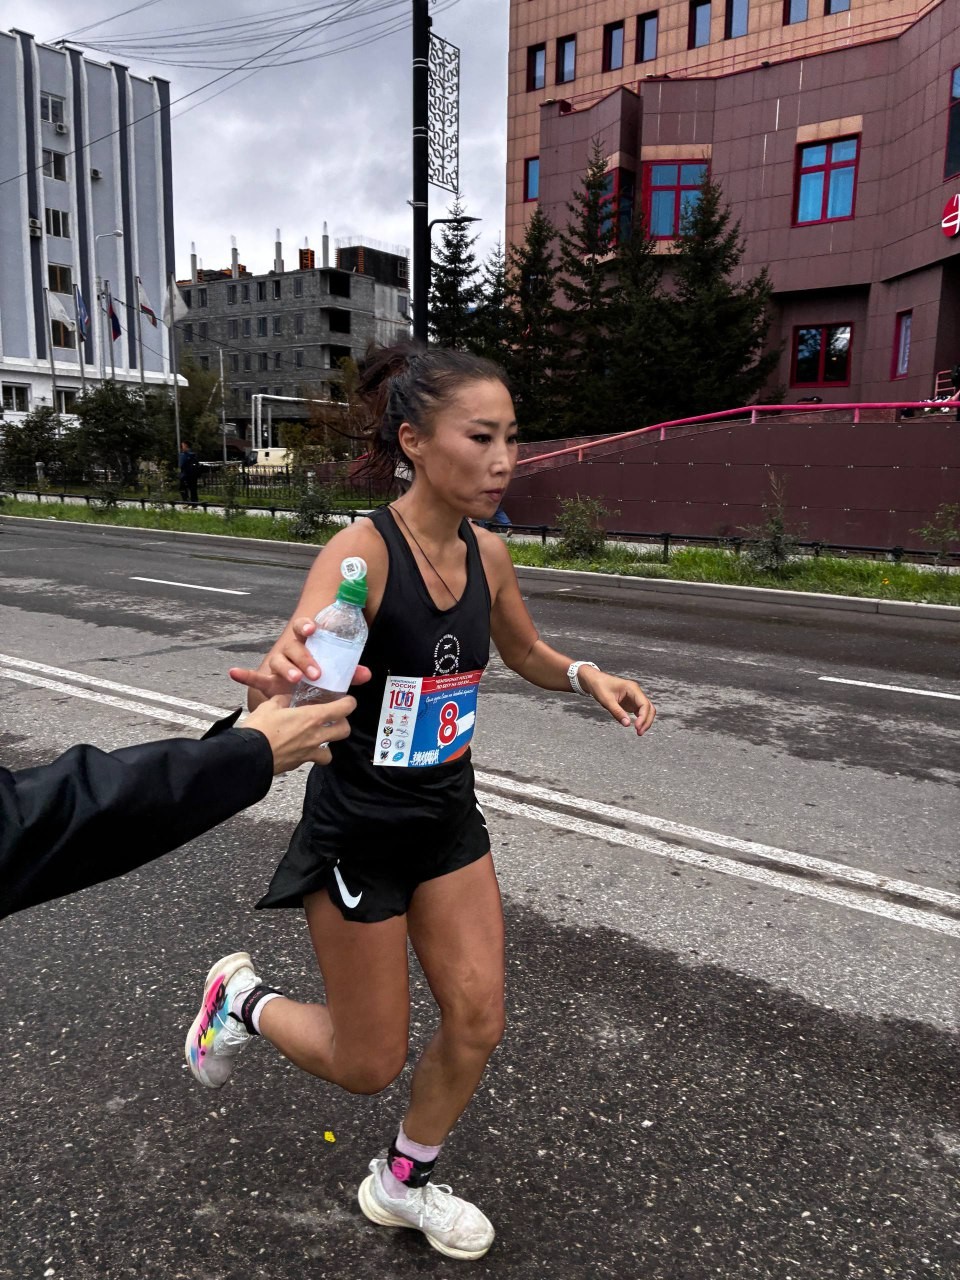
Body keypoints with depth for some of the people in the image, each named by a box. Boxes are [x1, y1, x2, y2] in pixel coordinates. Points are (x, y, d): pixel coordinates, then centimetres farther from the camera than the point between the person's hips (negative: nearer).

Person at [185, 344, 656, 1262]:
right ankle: (242, 995, 39)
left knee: (477, 1023, 8)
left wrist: (588, 677, -6)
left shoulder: (487, 555, -4)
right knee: (367, 1066, 9)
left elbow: (525, 654, 14)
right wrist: (280, 677, -62)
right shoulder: (361, 552, -24)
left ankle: (403, 1184, 38)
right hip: (357, 834, -5)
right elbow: (291, 676, -38)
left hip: (448, 821, 6)